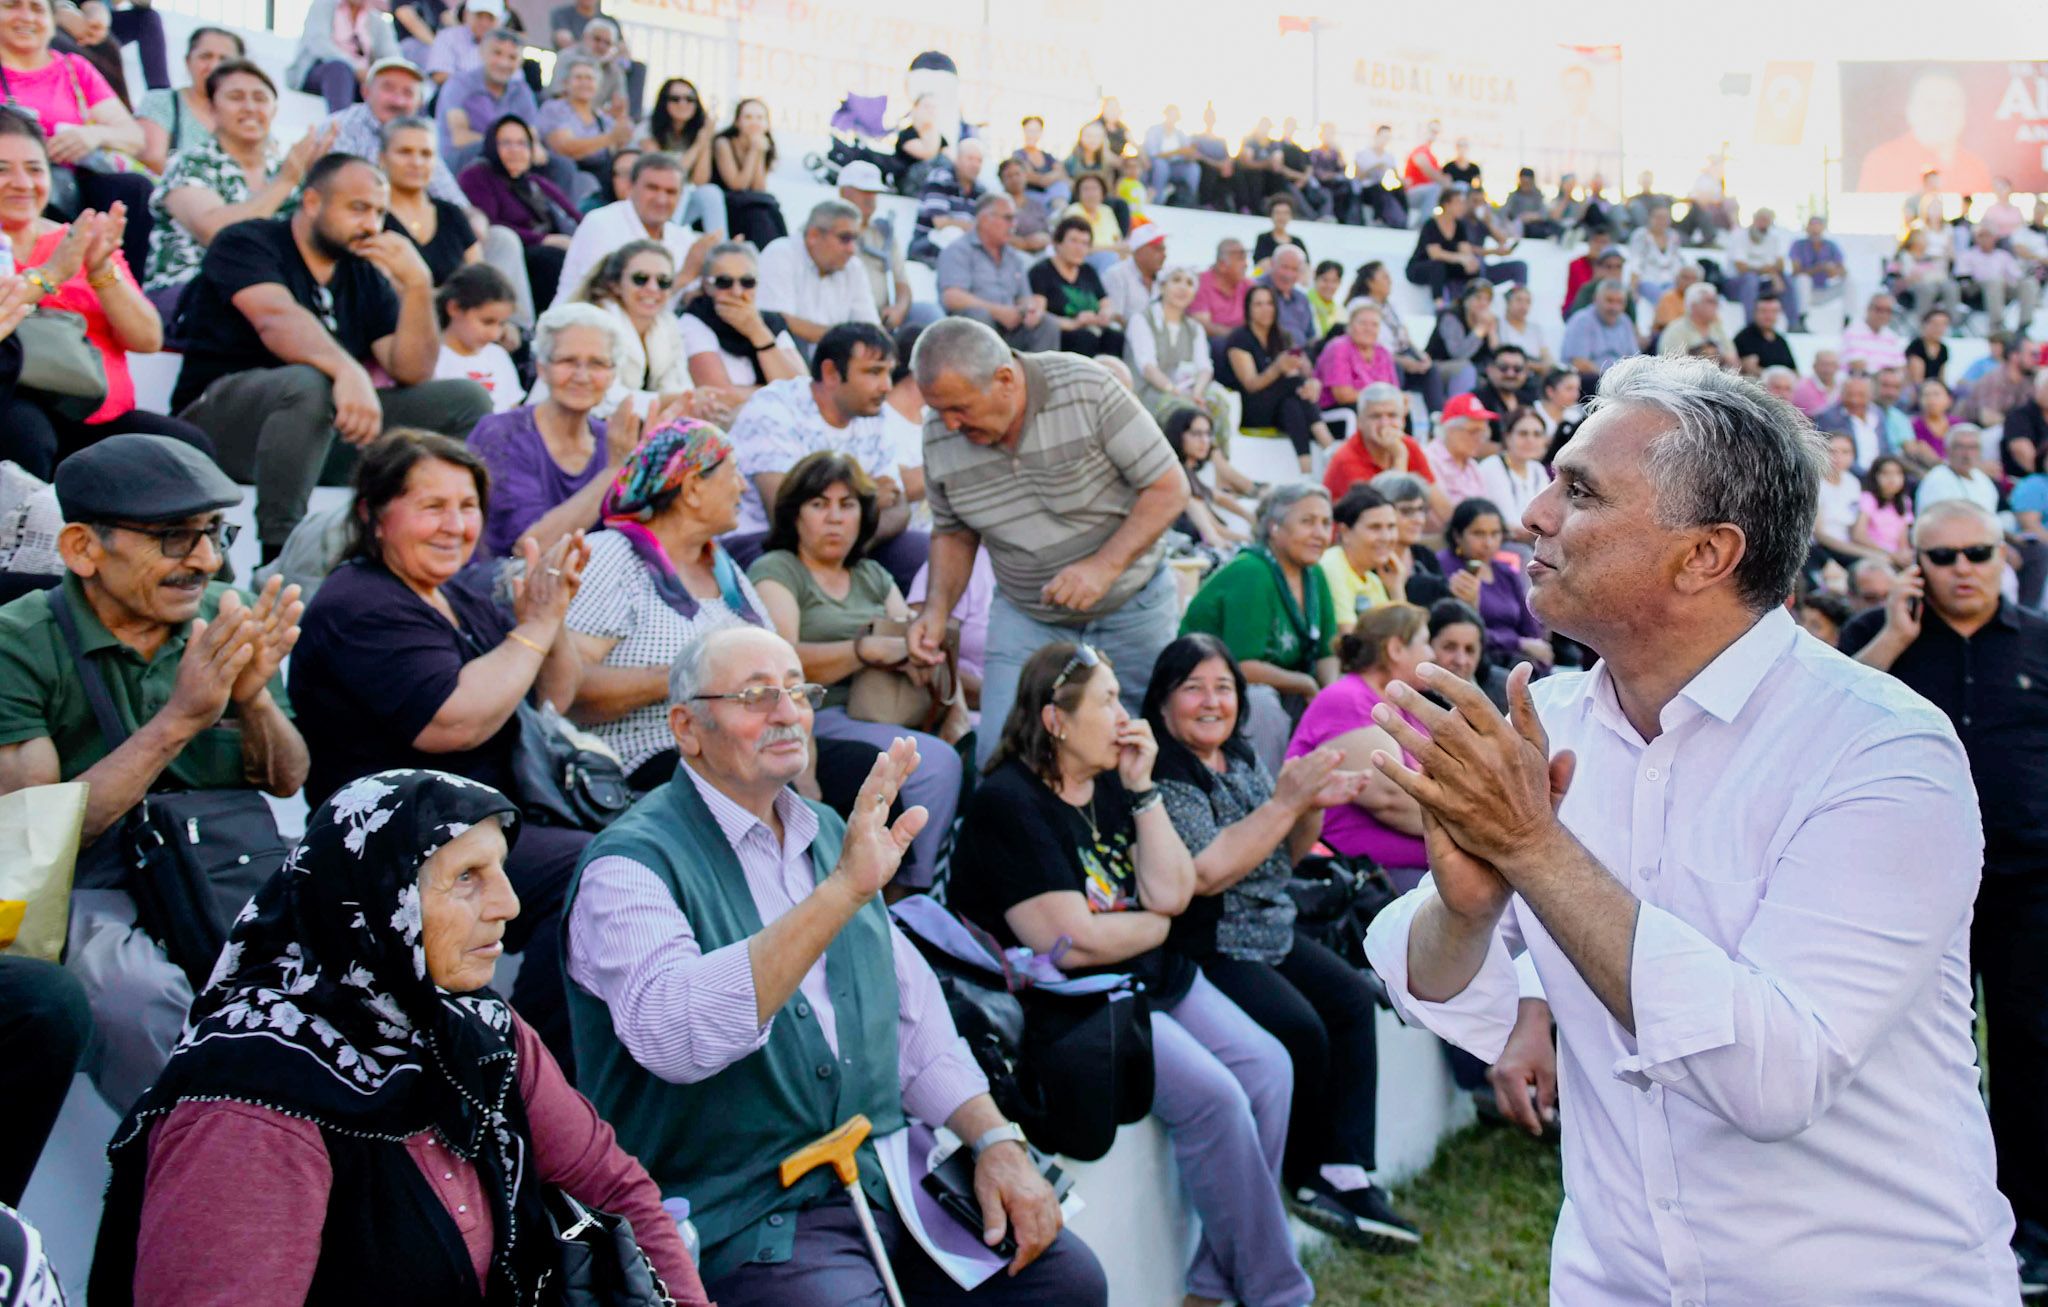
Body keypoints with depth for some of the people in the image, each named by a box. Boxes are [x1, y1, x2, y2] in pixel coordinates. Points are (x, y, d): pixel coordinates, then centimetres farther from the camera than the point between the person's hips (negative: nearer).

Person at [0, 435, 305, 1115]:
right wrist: (180, 719, -26)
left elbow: (286, 785, 6)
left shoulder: (229, 620, 4)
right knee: (144, 1000, -35)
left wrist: (255, 698, -17)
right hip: (89, 895, -4)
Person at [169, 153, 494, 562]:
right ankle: (279, 554, -33)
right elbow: (277, 320, -26)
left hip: (330, 426, 6)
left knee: (467, 401, -6)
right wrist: (348, 371, -44)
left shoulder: (367, 276, 11)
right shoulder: (245, 244, -4)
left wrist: (418, 286, -12)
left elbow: (412, 372, 1)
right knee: (307, 382, -40)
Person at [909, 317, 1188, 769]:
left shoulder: (1086, 389, -19)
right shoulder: (939, 436, -8)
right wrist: (937, 609, -9)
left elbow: (1169, 489, -16)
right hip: (1025, 619, 2)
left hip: (1131, 607, -2)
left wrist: (1105, 566, -26)